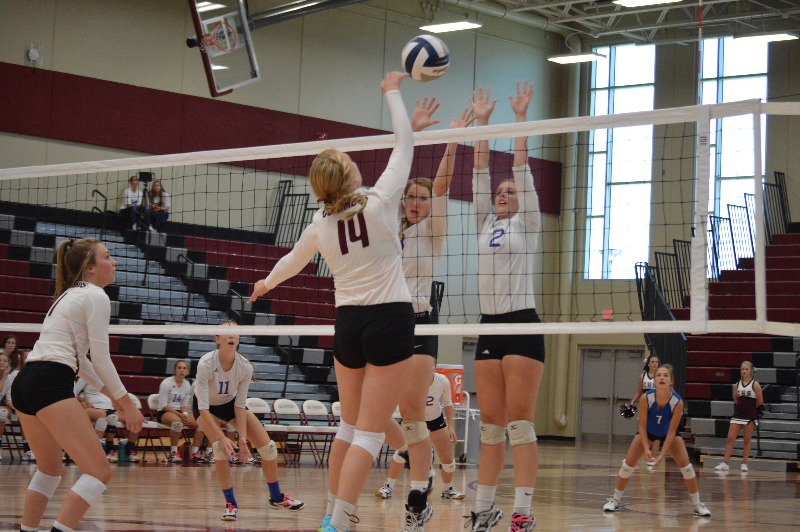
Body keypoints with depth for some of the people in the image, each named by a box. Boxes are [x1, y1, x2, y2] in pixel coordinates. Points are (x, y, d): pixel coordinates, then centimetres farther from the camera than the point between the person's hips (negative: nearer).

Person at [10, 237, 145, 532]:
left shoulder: (70, 295, 25)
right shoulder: (95, 296, -2)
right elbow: (101, 359, -6)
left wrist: (109, 392, 32)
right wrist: (127, 403, 2)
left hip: (24, 383, 10)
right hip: (51, 385, -10)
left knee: (49, 469, 27)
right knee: (99, 472, -11)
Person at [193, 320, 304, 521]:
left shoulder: (245, 367, -26)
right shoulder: (206, 364, -35)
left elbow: (240, 405, -16)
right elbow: (203, 408, -35)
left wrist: (242, 437, -25)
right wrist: (222, 438, -39)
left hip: (230, 404, 3)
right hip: (206, 407, -3)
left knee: (267, 446, -4)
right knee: (220, 447, -29)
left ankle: (277, 497, 18)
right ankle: (230, 503, -13)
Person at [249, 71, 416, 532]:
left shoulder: (320, 226, 4)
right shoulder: (381, 201, -9)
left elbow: (292, 261, 25)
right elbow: (405, 145, 2)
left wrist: (267, 283, 46)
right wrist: (393, 92, 16)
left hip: (348, 324, 5)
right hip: (390, 321, -5)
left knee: (350, 427, 19)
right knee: (370, 433, -6)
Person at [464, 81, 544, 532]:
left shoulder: (527, 225, 4)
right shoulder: (486, 224, 17)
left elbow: (522, 170, -4)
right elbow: (481, 174, 12)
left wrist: (521, 118, -6)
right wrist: (482, 123, 9)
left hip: (522, 324, -6)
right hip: (489, 326, 6)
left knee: (520, 423, -10)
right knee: (491, 425, 6)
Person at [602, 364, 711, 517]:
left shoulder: (677, 402, -33)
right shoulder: (646, 398, -33)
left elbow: (671, 431, -26)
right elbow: (642, 426, -22)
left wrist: (662, 454, -30)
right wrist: (646, 449, -31)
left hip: (668, 433, 0)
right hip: (647, 432, 0)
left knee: (685, 465, -10)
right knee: (628, 463, -6)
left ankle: (697, 505, 2)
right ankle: (616, 500, 11)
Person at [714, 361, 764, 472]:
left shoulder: (755, 385, -6)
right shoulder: (737, 385, 7)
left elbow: (760, 402, -2)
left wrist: (750, 408, 5)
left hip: (750, 416, -4)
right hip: (738, 415, 4)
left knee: (747, 440, 4)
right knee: (730, 438, -2)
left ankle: (744, 463, 11)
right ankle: (725, 463, 0)